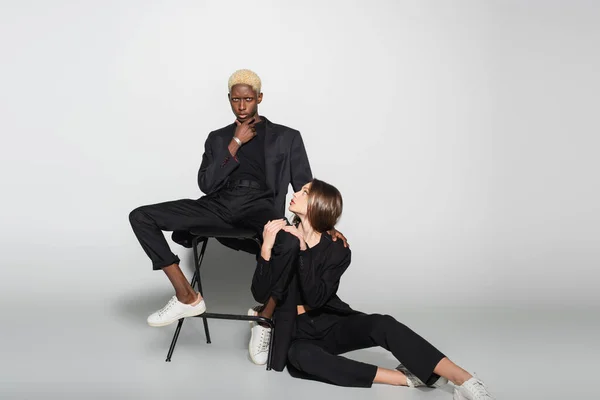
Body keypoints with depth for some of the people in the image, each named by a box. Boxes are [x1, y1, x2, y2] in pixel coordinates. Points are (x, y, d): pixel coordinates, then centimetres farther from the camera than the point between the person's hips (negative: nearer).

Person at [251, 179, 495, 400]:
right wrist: (266, 249, -26)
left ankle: (464, 380, -33)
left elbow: (315, 299, -20)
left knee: (380, 324, -29)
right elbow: (261, 294, -13)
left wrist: (303, 251, -26)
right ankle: (406, 378, -32)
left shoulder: (337, 251, -6)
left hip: (331, 325, 1)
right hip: (296, 335, 0)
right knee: (300, 355, -36)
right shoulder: (280, 238, -4)